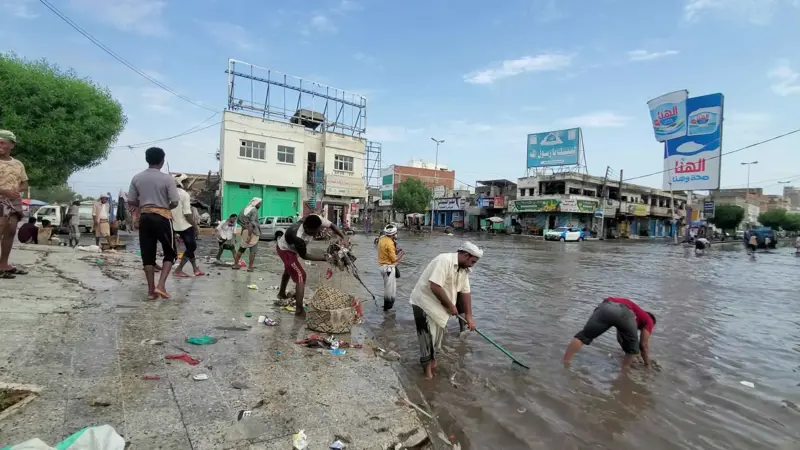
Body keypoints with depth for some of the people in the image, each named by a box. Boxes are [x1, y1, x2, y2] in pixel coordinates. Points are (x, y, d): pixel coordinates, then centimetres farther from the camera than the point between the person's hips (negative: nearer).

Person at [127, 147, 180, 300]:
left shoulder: (137, 178, 5)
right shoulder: (167, 178, -8)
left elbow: (131, 201, 6)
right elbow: (174, 203, -11)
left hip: (145, 217, 4)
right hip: (162, 217, -4)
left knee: (148, 255, 8)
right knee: (170, 253, 7)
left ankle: (151, 290, 10)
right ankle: (161, 285, -7)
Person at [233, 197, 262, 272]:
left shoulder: (245, 209, 12)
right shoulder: (254, 210, -13)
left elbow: (239, 220, 13)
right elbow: (251, 223, -22)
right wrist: (249, 236, -25)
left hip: (245, 231, 7)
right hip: (253, 232, -7)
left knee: (241, 249, 17)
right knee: (253, 250, 2)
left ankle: (235, 264, 23)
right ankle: (250, 267, 1)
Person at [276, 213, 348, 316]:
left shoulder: (316, 220, -32)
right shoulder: (298, 237, -44)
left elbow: (332, 225, -16)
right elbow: (304, 256, -27)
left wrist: (343, 237, -29)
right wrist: (322, 258, -26)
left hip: (289, 247, 9)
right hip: (285, 250, -9)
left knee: (289, 270, 30)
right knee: (300, 276, -14)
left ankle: (282, 293, 55)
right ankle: (299, 310, -7)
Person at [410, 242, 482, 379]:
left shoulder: (464, 269, 2)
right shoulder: (445, 260, -27)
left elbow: (466, 292, 8)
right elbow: (435, 287, -33)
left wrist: (468, 315, 6)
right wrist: (450, 306, -21)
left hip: (439, 306, 9)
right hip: (424, 302, -8)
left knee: (438, 334, 19)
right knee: (427, 336, -1)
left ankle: (432, 358, 40)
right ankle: (427, 367, 16)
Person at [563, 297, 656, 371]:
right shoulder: (649, 321, 36)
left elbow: (620, 339, 57)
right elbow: (644, 345, 31)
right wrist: (647, 364, 44)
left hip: (605, 307, 4)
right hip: (624, 312, -4)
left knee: (583, 335, 7)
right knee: (632, 346, 23)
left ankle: (563, 364, 1)